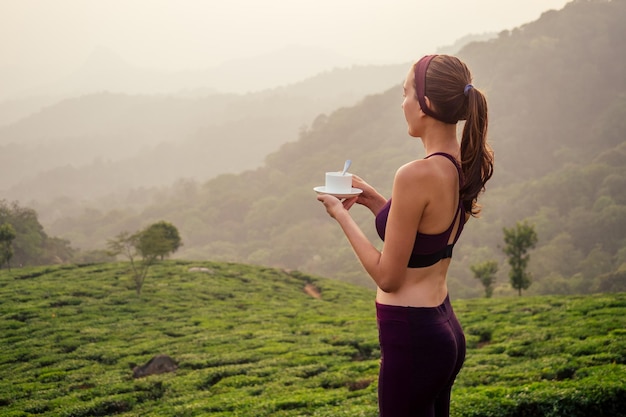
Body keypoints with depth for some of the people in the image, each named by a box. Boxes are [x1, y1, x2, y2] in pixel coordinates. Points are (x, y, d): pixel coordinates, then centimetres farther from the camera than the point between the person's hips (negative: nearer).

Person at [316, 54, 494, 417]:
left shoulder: (417, 176, -22)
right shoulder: (465, 167, 4)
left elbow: (388, 276, -16)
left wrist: (342, 215, -6)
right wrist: (373, 199, 11)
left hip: (412, 336, -9)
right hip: (446, 328, 9)